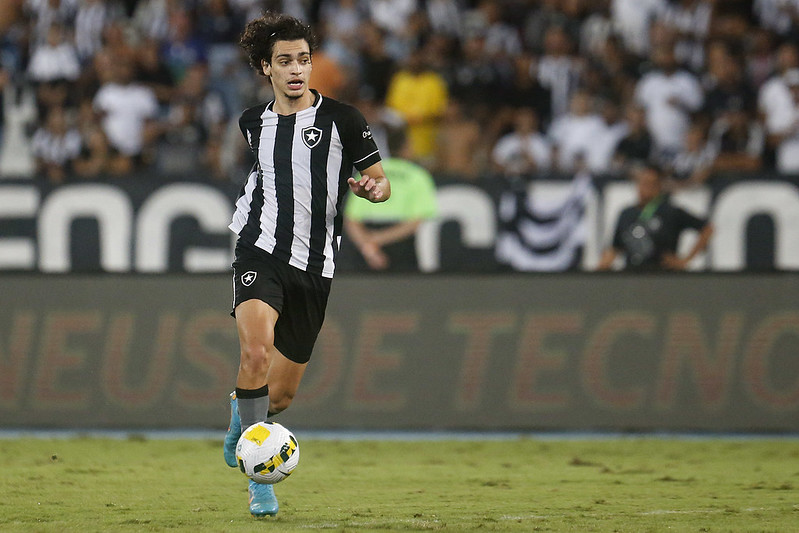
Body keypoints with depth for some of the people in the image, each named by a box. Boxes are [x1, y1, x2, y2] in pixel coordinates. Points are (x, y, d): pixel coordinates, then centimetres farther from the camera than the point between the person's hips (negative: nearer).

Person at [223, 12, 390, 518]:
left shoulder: (341, 119, 1)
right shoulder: (251, 124, 10)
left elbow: (381, 181, 4)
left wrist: (373, 188, -16)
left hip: (314, 267, 0)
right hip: (260, 254, 0)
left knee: (282, 394, 6)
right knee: (256, 353, -27)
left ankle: (242, 411, 43)